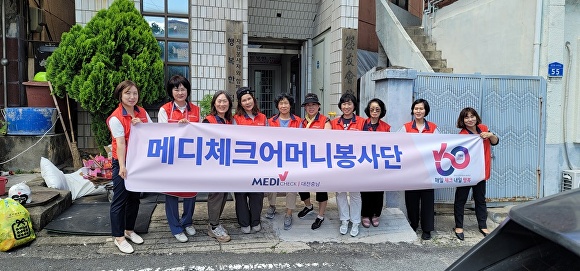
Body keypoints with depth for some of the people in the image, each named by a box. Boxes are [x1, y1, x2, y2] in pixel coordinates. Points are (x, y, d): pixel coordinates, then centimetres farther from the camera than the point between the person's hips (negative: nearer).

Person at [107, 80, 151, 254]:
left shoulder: (142, 113, 5)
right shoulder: (116, 118, -14)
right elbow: (120, 143, -21)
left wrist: (141, 125, -13)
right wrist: (122, 166, -25)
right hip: (122, 162, -6)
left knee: (134, 197, 14)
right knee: (120, 199, 0)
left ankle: (129, 230, 29)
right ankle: (118, 237, 11)